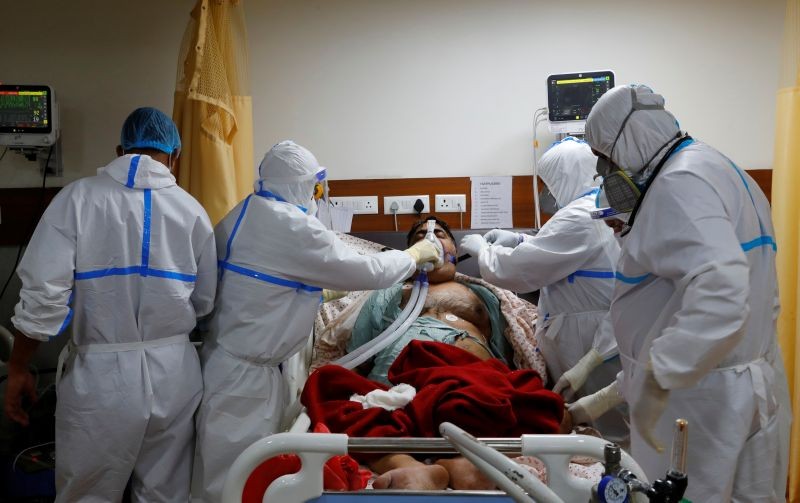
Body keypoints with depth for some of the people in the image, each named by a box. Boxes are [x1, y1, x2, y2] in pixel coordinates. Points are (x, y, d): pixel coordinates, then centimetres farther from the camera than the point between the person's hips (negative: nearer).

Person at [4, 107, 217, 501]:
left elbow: (43, 295, -12)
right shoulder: (191, 210, -2)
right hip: (174, 372, 2)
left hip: (101, 375, -2)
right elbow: (204, 302, 5)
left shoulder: (79, 197, -8)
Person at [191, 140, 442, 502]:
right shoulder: (291, 226, -18)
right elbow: (367, 271, -11)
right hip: (243, 375, -9)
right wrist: (416, 254, 5)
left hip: (228, 360, 9)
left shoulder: (243, 216, 9)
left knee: (226, 473, 17)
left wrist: (324, 292, 22)